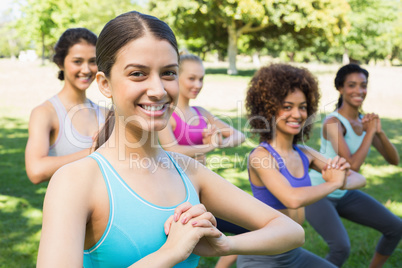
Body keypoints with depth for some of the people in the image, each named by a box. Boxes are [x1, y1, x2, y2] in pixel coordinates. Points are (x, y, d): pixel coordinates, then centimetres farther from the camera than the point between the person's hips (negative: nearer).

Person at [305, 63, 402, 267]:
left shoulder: (364, 121, 0)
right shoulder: (333, 122, -23)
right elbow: (352, 165, -31)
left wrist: (380, 132, -17)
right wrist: (370, 132, -22)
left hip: (345, 194, 8)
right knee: (341, 247, -27)